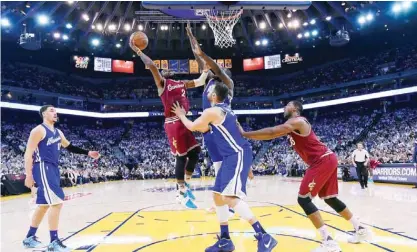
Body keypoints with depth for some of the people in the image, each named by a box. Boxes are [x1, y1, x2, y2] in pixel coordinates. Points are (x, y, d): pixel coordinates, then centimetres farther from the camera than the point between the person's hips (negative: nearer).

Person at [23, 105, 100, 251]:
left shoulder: (58, 132, 17)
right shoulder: (39, 130, -9)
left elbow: (69, 147, 28)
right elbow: (28, 153, -12)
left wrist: (88, 153, 19)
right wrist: (29, 175, -18)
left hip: (53, 169, 9)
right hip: (43, 169, -9)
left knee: (44, 204, 15)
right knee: (57, 201, -15)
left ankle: (29, 238, 29)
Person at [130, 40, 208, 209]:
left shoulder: (182, 83, 24)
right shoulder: (162, 83, 4)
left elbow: (200, 81, 28)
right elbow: (152, 66, -9)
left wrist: (206, 67, 21)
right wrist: (137, 51, -6)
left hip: (184, 121, 7)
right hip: (173, 123, -7)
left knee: (195, 151, 8)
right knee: (182, 157, -4)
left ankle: (185, 184, 25)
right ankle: (181, 192, 8)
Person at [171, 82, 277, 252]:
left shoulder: (211, 111, -10)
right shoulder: (224, 110, 19)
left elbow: (192, 127, 5)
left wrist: (180, 115, 22)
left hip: (238, 155, -10)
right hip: (232, 156, 10)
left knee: (229, 197, -21)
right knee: (217, 196, 11)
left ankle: (263, 237, -18)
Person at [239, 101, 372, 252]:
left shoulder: (297, 121, -14)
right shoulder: (291, 125, 20)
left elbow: (271, 133, -22)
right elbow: (273, 134, 18)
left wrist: (244, 134, -19)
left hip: (323, 160, -11)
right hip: (327, 160, 11)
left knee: (303, 199, -10)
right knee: (330, 199, 21)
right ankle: (360, 230, 34)